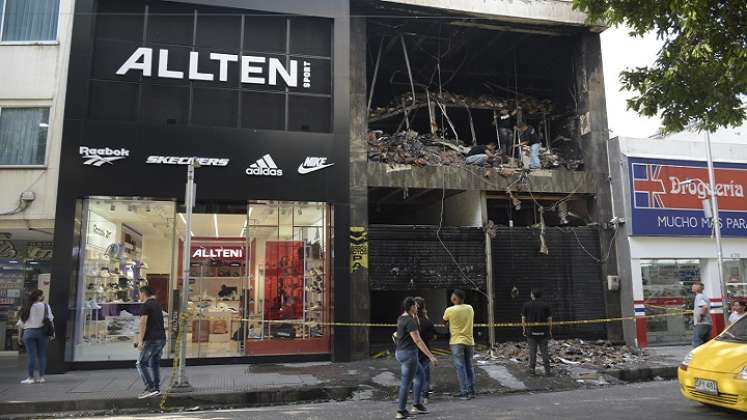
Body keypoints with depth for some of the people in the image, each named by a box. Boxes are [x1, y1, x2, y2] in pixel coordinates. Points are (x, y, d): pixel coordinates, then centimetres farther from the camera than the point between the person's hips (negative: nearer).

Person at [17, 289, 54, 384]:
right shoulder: (45, 306, 0)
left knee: (31, 355, 1)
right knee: (42, 355, 6)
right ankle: (41, 377, 8)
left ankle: (30, 378, 2)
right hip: (42, 332, 0)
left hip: (29, 332, 0)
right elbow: (50, 320, -1)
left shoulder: (26, 307, 3)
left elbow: (21, 323, 4)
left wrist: (20, 335, 10)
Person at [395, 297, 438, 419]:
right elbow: (418, 341, -24)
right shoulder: (409, 321, -20)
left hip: (401, 353, 10)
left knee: (420, 376, 20)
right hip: (409, 354, -10)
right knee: (407, 383, 2)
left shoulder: (401, 318, 10)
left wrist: (415, 315, 18)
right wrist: (431, 356, -22)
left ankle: (417, 405, 24)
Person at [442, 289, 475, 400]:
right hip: (469, 341, 5)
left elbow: (444, 322, 4)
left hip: (457, 342, -4)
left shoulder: (449, 310, -11)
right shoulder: (470, 308, 2)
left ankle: (464, 392, -3)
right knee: (469, 366, 13)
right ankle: (471, 391, 16)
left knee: (460, 367, -1)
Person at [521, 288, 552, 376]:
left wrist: (524, 330, 10)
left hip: (531, 332, 0)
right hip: (543, 332, 0)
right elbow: (550, 320, -2)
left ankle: (531, 370, 10)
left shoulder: (526, 305, -3)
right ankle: (547, 371, 7)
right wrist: (550, 331, 8)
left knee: (532, 352, 6)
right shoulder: (545, 306, -3)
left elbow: (523, 320, -1)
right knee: (544, 352, 6)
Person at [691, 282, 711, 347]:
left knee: (696, 343, -10)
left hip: (701, 324, -10)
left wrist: (701, 316, -18)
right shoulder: (704, 297, 18)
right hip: (707, 324, 10)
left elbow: (705, 307, -29)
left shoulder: (699, 296, -12)